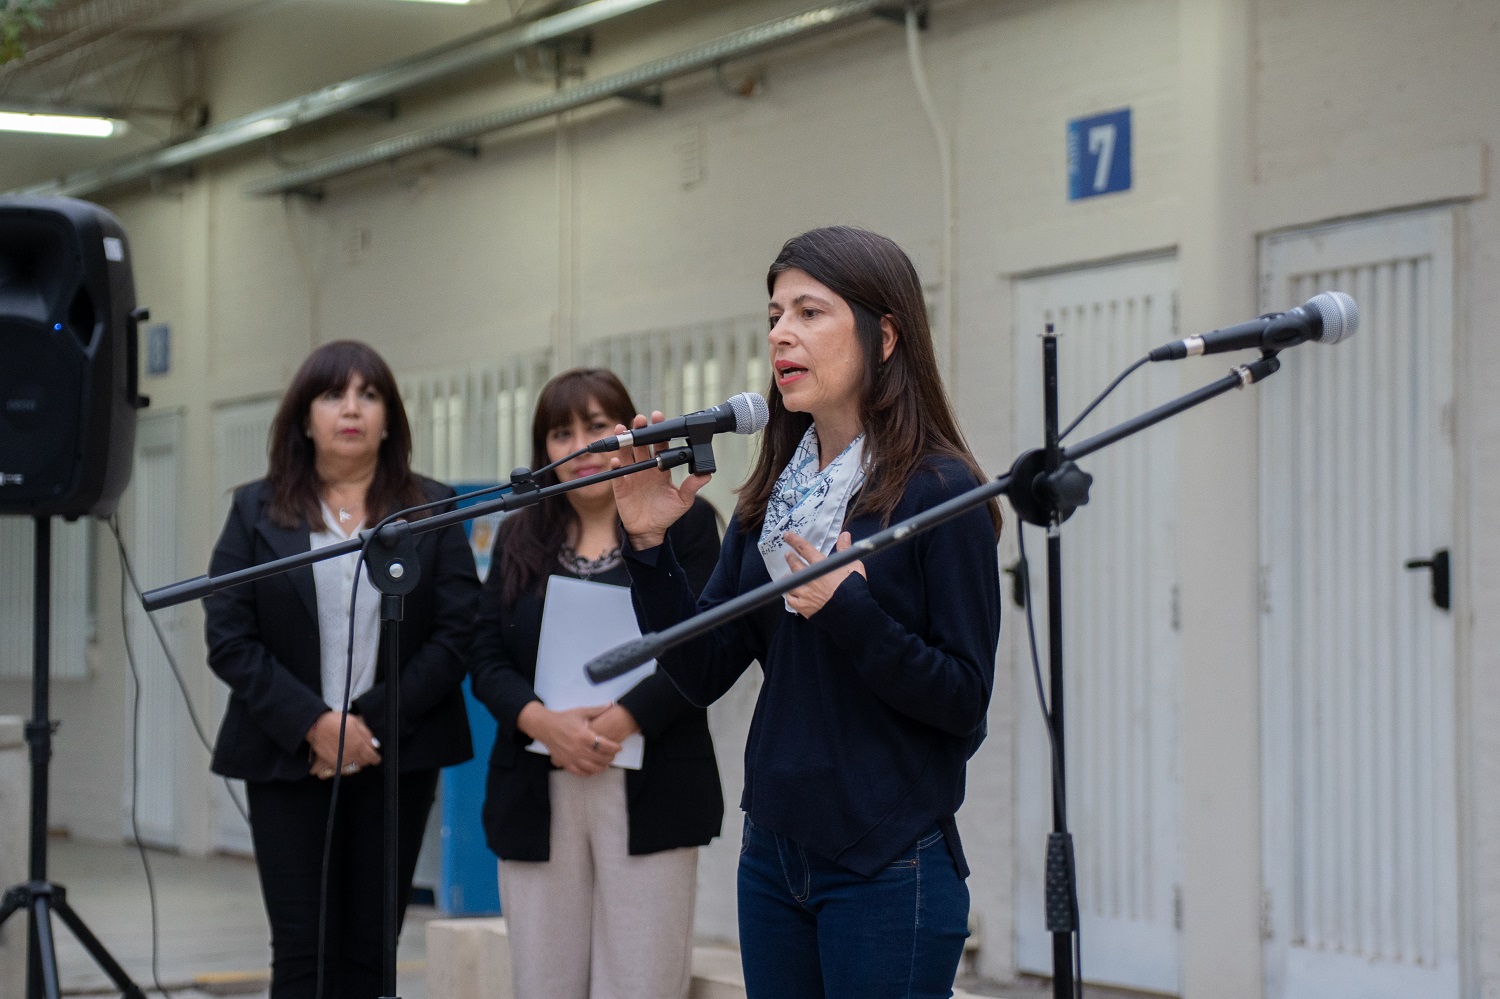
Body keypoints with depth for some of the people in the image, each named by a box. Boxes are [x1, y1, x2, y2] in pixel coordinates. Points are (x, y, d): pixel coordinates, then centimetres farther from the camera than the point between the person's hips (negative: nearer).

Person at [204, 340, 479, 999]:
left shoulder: (432, 510, 7)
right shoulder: (257, 512, 7)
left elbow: (458, 632, -1)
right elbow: (229, 639, -1)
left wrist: (372, 721, -11)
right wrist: (313, 724, -14)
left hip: (397, 757, 1)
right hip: (288, 758, -1)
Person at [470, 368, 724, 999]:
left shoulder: (684, 524, 4)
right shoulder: (520, 537, 15)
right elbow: (487, 657, 7)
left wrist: (618, 721, -17)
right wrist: (542, 721, -12)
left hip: (647, 793, -3)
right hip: (537, 796, 3)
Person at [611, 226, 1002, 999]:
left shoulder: (940, 493, -10)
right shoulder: (772, 495, 8)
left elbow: (963, 700, -13)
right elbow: (703, 674, 5)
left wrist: (848, 611, -24)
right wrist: (650, 546, -6)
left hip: (889, 871, -6)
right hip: (774, 856, 6)